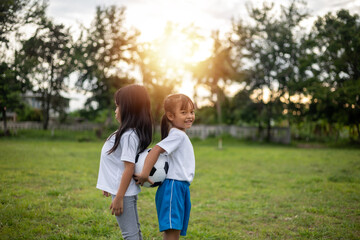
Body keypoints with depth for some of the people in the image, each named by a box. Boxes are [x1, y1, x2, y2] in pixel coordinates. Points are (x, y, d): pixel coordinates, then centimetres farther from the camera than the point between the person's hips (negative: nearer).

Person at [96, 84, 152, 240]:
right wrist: (110, 186, 24)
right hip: (127, 191, 10)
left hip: (124, 192, -10)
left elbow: (129, 167, -23)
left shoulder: (129, 135, -20)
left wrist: (119, 197, -22)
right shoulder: (128, 132, 10)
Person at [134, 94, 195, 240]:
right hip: (173, 186, -10)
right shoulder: (178, 135, -13)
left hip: (181, 187, 10)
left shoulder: (180, 135, 17)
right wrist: (145, 174, -29)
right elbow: (155, 150, -24)